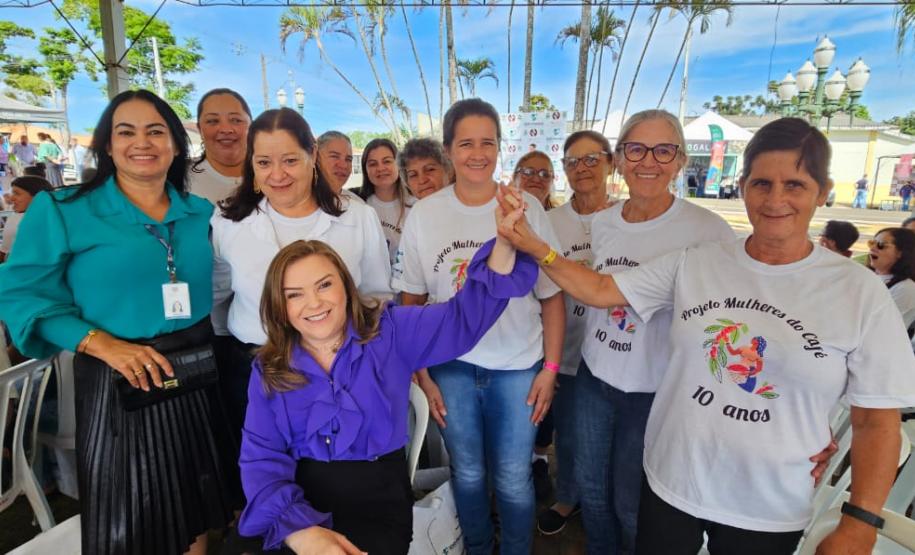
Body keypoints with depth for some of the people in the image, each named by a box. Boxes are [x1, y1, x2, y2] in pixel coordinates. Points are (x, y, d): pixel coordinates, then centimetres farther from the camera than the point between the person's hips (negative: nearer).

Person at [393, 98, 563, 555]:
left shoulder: (527, 208, -5)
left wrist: (550, 368, -5)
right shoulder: (423, 215, -4)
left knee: (513, 481, 11)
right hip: (451, 367, 1)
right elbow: (412, 303, 1)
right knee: (467, 475, 18)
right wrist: (422, 375, -1)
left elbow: (552, 295, -2)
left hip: (518, 366, 0)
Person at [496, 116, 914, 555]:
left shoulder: (860, 292, -9)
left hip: (770, 511, 0)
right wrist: (534, 248, -15)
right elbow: (599, 291, -4)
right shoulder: (693, 264, -6)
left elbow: (876, 422, -5)